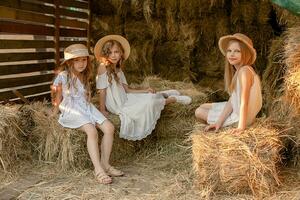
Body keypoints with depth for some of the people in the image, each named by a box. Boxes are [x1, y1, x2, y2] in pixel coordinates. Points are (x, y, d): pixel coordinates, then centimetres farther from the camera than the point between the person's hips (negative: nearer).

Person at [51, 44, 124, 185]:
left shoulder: (85, 77, 14)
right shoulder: (63, 76, -6)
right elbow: (58, 98, 3)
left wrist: (88, 108, 13)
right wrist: (55, 113, 7)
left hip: (86, 108, 7)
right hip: (71, 111, -7)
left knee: (109, 128, -16)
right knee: (92, 131, -33)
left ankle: (105, 164, -7)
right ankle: (98, 170, -30)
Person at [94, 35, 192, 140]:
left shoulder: (118, 69, 6)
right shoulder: (103, 68, -17)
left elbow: (127, 89, 6)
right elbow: (102, 91, -18)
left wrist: (145, 90, 0)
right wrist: (102, 111, -19)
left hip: (125, 99, 7)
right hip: (117, 106, -7)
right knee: (148, 103, -11)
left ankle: (164, 94, 36)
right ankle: (174, 99, 12)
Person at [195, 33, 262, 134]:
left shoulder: (244, 71, -24)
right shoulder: (238, 71, 4)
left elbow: (244, 102, -26)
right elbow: (232, 100, 0)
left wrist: (241, 127, -27)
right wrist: (219, 122, -7)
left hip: (240, 117, -9)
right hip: (235, 110, 9)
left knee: (199, 112, 4)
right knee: (203, 107, 20)